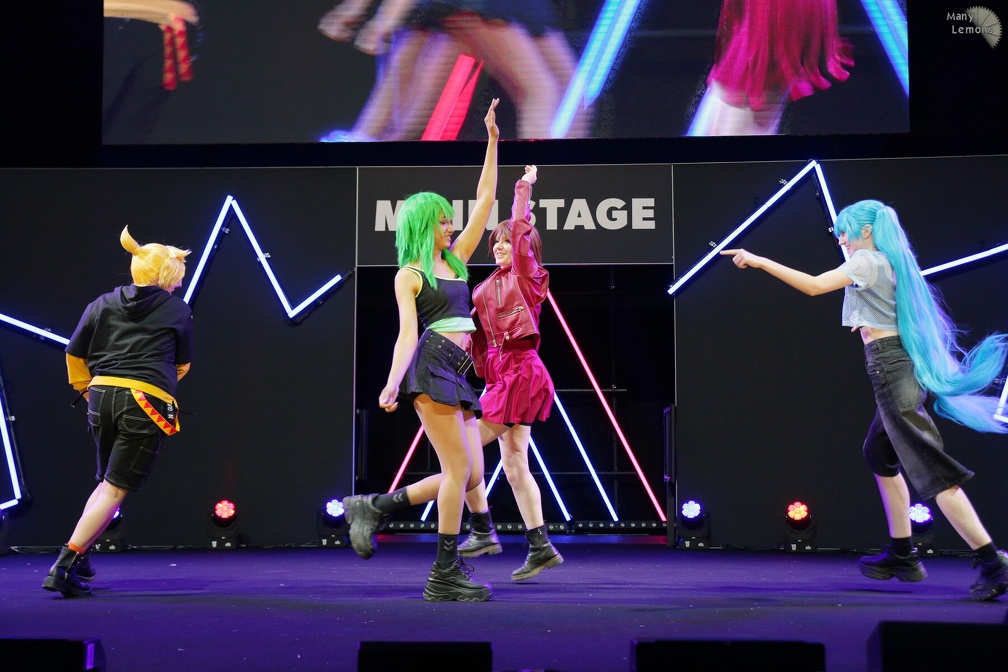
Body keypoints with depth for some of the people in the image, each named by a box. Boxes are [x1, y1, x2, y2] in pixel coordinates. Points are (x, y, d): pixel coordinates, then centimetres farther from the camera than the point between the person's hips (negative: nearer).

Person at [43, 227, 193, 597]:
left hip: (102, 396, 5)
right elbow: (182, 365, 15)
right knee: (116, 489, -3)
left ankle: (78, 558, 22)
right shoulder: (178, 311, 5)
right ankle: (65, 566, -12)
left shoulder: (103, 303, 11)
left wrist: (84, 388, 26)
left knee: (107, 482, 23)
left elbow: (74, 354, 12)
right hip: (148, 403, -5)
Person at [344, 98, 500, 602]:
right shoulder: (409, 275, 2)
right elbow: (407, 333, -7)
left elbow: (485, 199, 19)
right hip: (431, 367, -8)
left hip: (458, 372, 8)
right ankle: (445, 575, -8)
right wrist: (392, 384, -20)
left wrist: (492, 140, 17)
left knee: (469, 472, 2)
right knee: (458, 468, -12)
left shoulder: (456, 258, 20)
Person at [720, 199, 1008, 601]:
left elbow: (813, 285, -20)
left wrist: (758, 261, -17)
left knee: (931, 469, -11)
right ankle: (902, 556, 24)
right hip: (903, 364, 10)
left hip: (889, 367, -10)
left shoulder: (867, 261, -8)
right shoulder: (890, 261, 18)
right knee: (879, 454, 21)